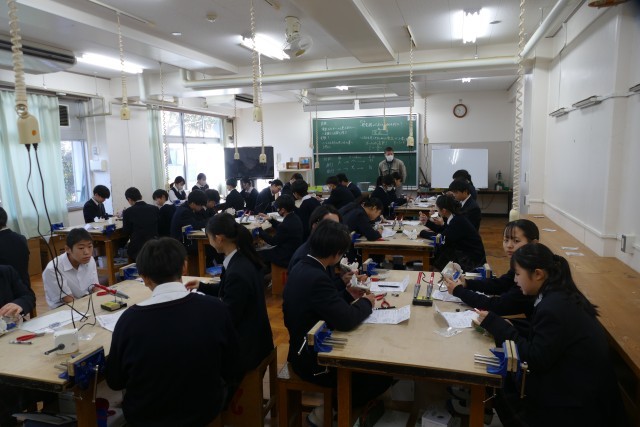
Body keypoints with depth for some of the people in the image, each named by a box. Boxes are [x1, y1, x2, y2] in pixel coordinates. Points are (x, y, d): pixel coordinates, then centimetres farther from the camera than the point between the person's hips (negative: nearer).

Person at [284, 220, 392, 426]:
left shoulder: (301, 267, 1)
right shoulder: (316, 277, -30)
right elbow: (346, 320, -32)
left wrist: (348, 294, 6)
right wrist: (366, 302, -14)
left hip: (307, 347, 10)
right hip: (313, 359, -10)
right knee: (382, 373, -2)